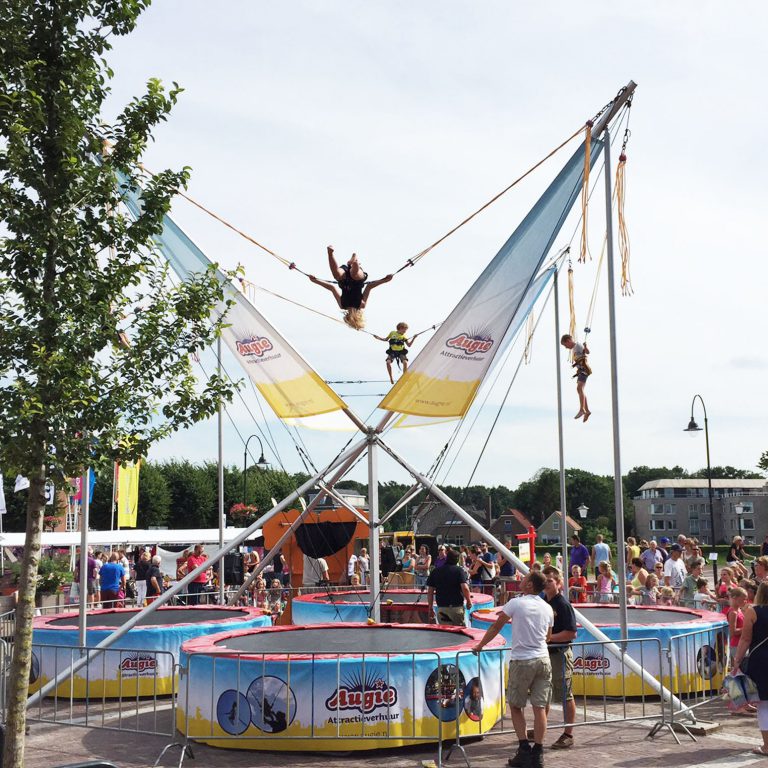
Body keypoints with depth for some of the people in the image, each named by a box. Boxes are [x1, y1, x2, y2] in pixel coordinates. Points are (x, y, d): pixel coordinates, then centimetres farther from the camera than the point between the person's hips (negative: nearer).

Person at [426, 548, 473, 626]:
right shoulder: (459, 570, -3)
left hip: (441, 609, 3)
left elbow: (430, 592, 6)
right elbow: (465, 588, -15)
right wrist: (469, 601, 1)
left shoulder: (435, 571, 7)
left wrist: (430, 608, 12)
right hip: (457, 607, -3)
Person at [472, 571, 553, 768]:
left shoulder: (516, 603, -7)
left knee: (515, 706, 9)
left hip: (521, 661, -4)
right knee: (539, 707, 5)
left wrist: (480, 646, 10)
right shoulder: (547, 608, 8)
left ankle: (524, 748, 2)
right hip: (543, 659, 4)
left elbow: (495, 627, -1)